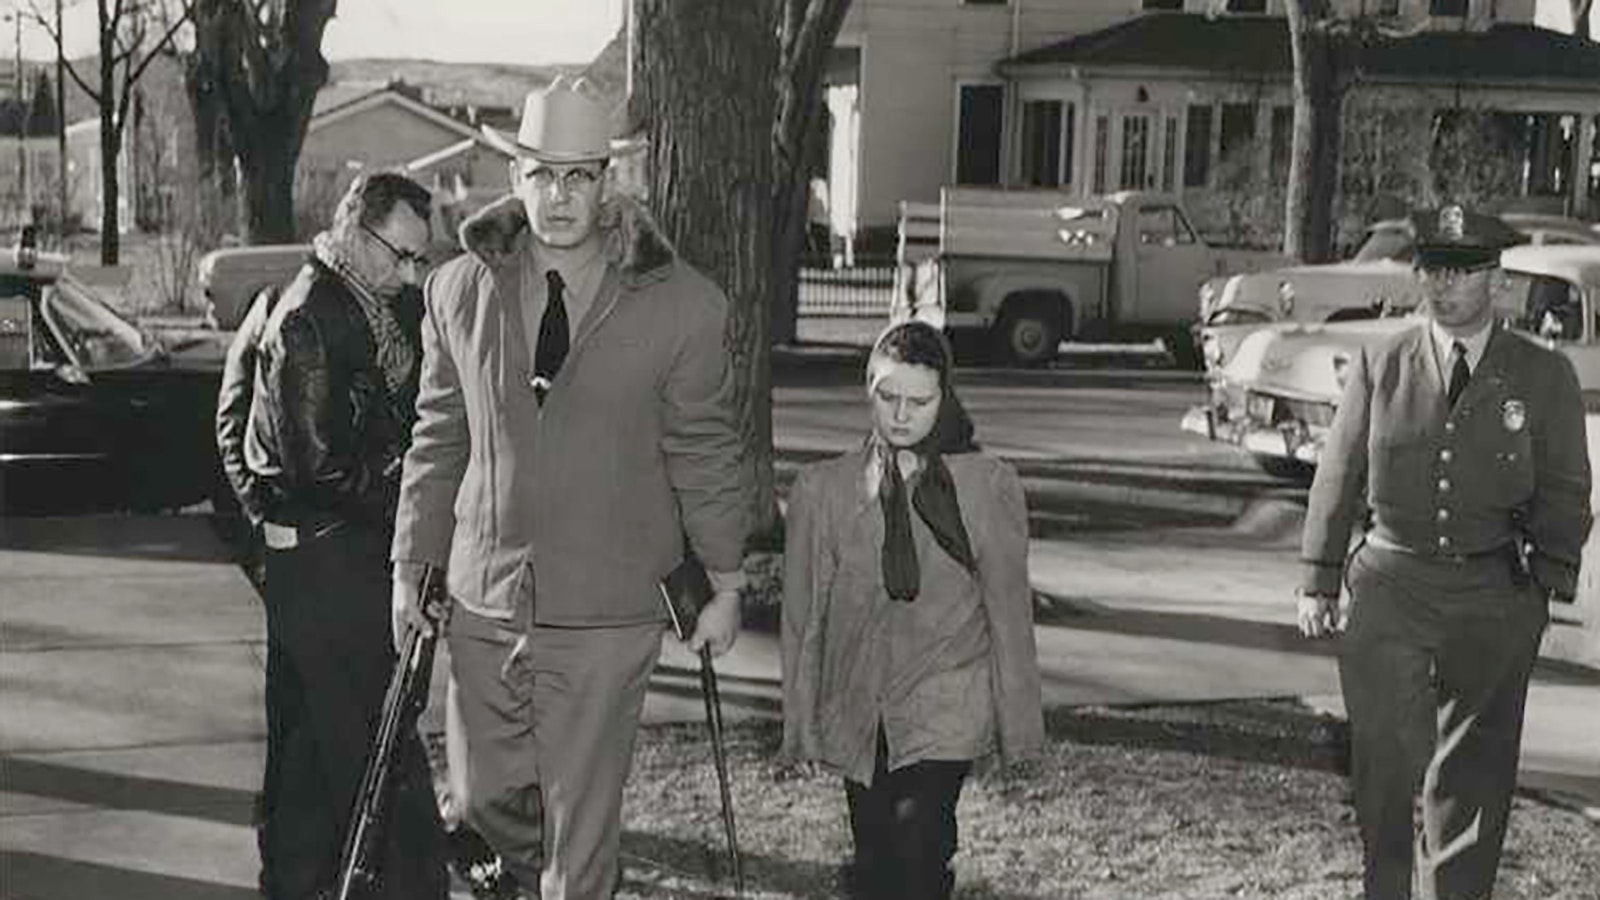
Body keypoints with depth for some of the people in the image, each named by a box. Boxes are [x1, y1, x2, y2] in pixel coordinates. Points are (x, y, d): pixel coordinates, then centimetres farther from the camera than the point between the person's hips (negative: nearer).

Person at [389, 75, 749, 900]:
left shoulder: (680, 305, -7)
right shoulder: (459, 290, 1)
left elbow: (704, 452, 0)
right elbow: (437, 438, 8)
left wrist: (725, 584, 4)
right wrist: (412, 567, 9)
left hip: (605, 615, -3)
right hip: (482, 599, 3)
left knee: (582, 817, 5)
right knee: (487, 799, 16)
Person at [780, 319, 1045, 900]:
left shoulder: (990, 488, 0)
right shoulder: (822, 491, 3)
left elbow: (1009, 607, 4)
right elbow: (802, 616, 8)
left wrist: (1019, 723, 6)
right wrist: (800, 725, 9)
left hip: (949, 704, -2)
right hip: (858, 710, 2)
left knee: (918, 836, -20)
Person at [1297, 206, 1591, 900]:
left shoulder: (1544, 377, 3)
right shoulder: (1379, 368, 4)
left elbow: (1564, 491, 5)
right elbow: (1337, 478, 7)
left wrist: (1550, 581, -7)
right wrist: (1319, 581, 5)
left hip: (1496, 599, 0)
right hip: (1390, 587, 0)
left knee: (1477, 765, 10)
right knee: (1388, 759, -5)